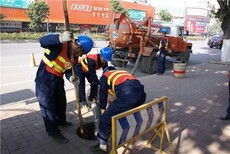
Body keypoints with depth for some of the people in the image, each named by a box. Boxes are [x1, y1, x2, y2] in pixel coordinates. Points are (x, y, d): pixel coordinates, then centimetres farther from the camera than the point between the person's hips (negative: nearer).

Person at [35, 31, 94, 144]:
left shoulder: (75, 58, -5)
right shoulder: (60, 45, -25)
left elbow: (69, 70, 3)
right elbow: (43, 41, -40)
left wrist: (72, 77, -20)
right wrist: (60, 38, -57)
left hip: (58, 79, 8)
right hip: (44, 79, -7)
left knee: (61, 101, 24)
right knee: (48, 105, 4)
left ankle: (61, 121, 52)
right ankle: (53, 132, 23)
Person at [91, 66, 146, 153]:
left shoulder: (105, 76, 24)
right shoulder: (123, 72, 40)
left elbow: (102, 94, 24)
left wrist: (102, 109, 40)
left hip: (127, 95, -7)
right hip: (141, 93, 7)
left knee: (106, 118, 9)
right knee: (127, 112, 36)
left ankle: (102, 146, 20)